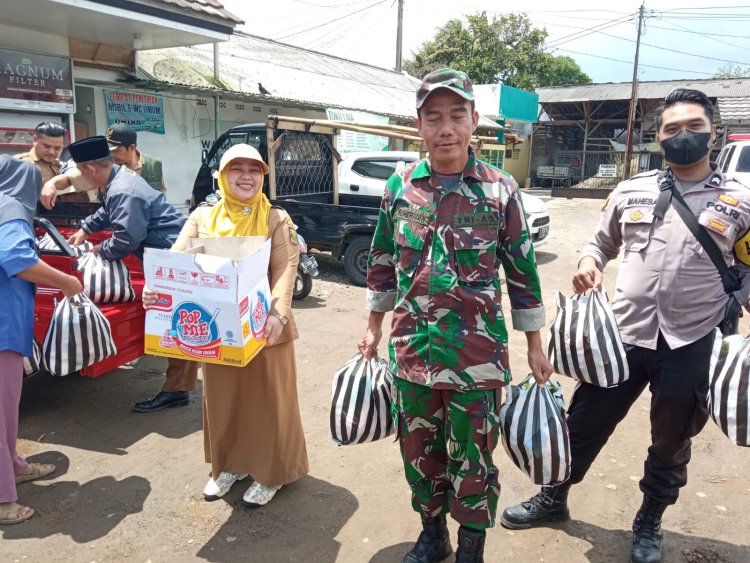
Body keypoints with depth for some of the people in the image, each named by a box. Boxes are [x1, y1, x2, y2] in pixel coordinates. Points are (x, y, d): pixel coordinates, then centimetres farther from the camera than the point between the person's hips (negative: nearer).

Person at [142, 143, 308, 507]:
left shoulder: (276, 219, -4)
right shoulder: (202, 217, 5)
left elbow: (286, 269, -16)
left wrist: (277, 314, -32)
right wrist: (157, 288, -26)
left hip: (263, 327, -3)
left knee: (267, 399, 7)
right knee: (222, 398, 16)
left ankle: (270, 471, 26)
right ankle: (229, 464, 36)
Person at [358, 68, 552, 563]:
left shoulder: (501, 189, -7)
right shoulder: (399, 186, 1)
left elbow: (523, 273, -2)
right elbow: (382, 262, 10)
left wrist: (535, 345, 1)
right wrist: (374, 326, 12)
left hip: (477, 354, -3)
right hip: (411, 349, 3)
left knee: (472, 459, 11)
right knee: (419, 451, 18)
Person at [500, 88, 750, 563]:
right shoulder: (631, 191, 4)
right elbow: (602, 243, 15)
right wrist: (589, 263, -6)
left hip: (692, 345, -1)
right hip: (623, 334, 1)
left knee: (672, 443, 16)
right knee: (585, 424, 12)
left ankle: (649, 524, 40)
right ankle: (553, 500, 35)